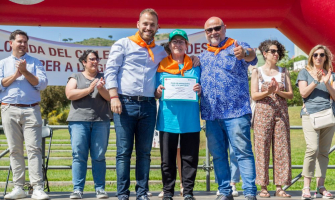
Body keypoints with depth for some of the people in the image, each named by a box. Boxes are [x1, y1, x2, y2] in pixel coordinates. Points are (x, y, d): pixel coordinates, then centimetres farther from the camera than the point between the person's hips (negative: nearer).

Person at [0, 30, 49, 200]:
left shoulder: (35, 62, 12)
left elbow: (42, 84, 0)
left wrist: (25, 72, -7)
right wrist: (16, 74, -5)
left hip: (31, 110, -1)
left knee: (34, 148, -10)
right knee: (15, 150, 2)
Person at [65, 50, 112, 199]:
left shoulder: (103, 77, 18)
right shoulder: (75, 78, 14)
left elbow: (110, 97, 6)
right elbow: (70, 94, -4)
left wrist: (101, 89, -13)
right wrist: (89, 89, -12)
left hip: (101, 121, 1)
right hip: (79, 120, -1)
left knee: (99, 157, 0)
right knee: (79, 156, -6)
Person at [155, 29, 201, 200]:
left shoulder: (195, 65, 11)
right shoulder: (161, 66, 9)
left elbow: (203, 91, 13)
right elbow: (155, 94, 11)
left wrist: (200, 90, -10)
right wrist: (158, 92, -11)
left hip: (190, 119, 0)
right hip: (168, 118, 0)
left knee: (190, 157, 3)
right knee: (167, 158, 4)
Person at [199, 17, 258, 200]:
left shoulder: (237, 48, 0)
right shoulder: (202, 56, 16)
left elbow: (251, 56, -23)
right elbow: (198, 80, 23)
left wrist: (244, 53, -47)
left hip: (236, 112, -6)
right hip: (211, 114, 6)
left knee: (243, 152, -7)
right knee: (218, 155, 9)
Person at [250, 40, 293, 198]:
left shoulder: (283, 72, 13)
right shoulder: (257, 72, 6)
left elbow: (291, 94, 7)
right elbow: (254, 95, -2)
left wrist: (278, 92, -12)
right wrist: (268, 92, -19)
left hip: (281, 112, 3)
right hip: (263, 112, -2)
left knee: (281, 148, -1)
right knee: (262, 148, -5)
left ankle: (279, 187, 3)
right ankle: (263, 187, 0)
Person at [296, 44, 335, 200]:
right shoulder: (305, 72, 10)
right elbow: (303, 93, -3)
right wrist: (316, 81, -14)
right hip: (310, 114, -3)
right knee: (313, 148, -19)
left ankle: (320, 187, 4)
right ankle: (306, 187, -17)